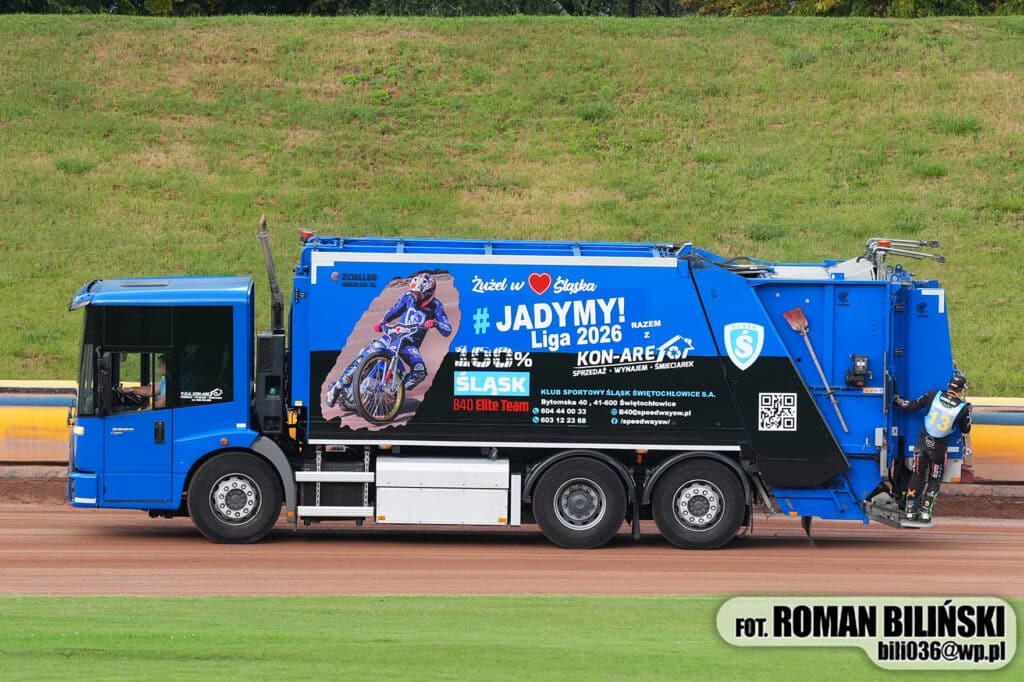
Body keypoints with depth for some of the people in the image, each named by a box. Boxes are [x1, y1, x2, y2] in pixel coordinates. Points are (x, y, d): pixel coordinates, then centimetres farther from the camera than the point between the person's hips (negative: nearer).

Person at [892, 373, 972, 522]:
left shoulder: (934, 395, -9)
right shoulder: (963, 408, -12)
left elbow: (913, 406, -3)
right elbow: (965, 430, 3)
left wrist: (898, 401, 13)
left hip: (922, 443, 2)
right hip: (939, 448, -2)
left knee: (917, 476, 15)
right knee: (934, 481, 14)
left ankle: (910, 510, 14)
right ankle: (925, 512, 7)